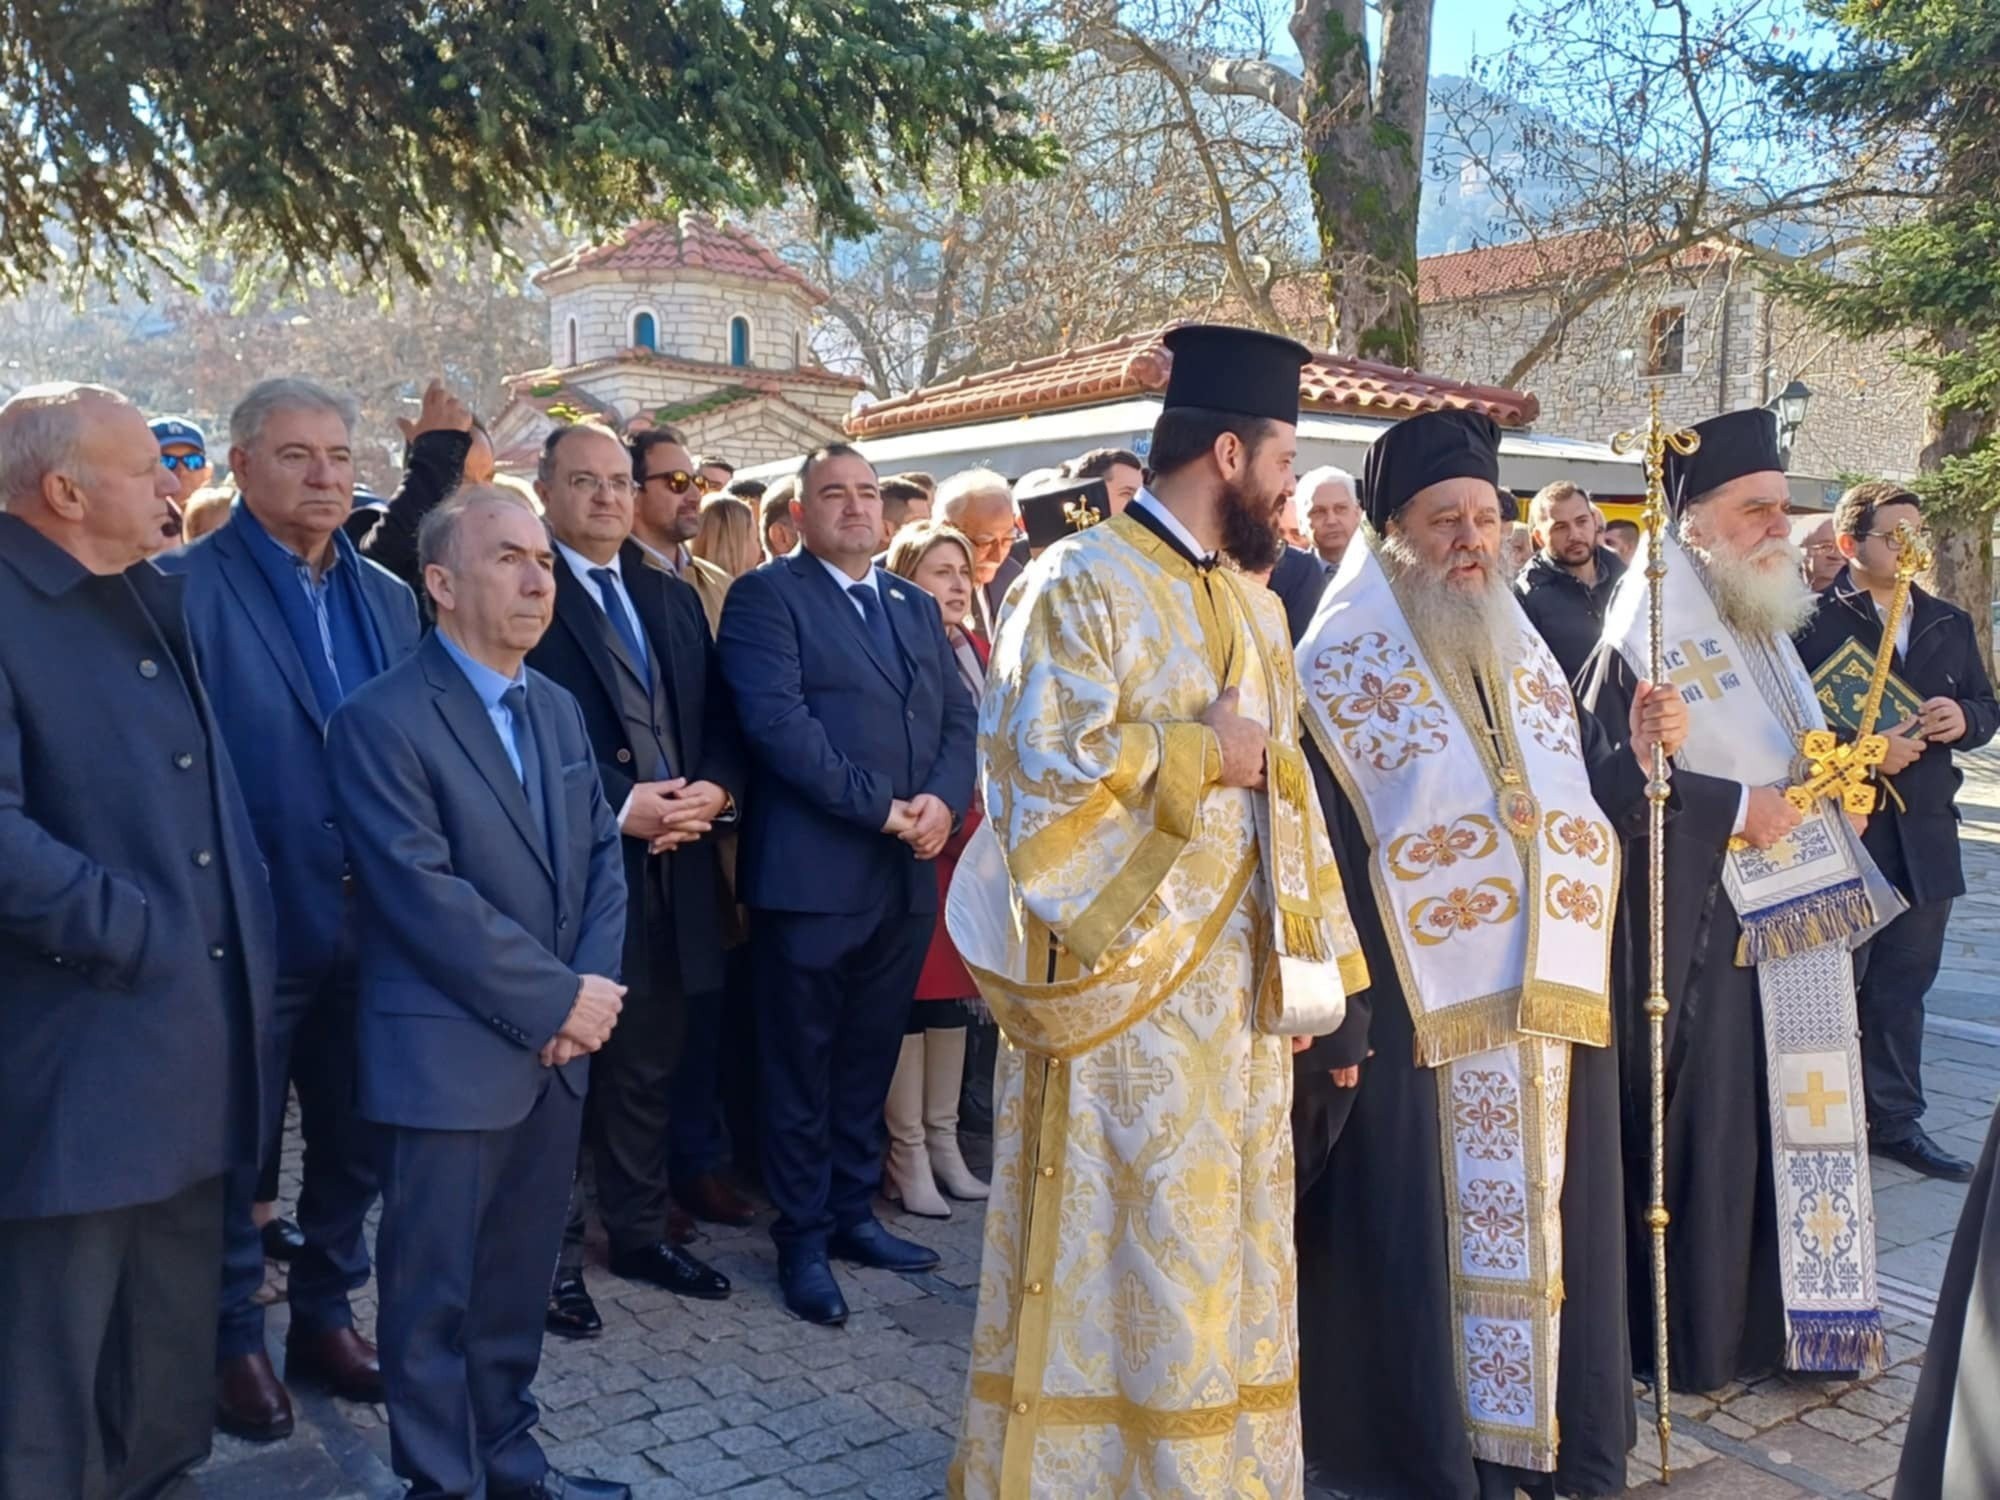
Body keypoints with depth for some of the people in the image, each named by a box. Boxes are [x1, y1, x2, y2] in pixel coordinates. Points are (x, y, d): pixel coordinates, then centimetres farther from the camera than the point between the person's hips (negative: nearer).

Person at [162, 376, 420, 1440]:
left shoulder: (389, 598, 8)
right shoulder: (187, 588, -10)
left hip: (371, 924, 5)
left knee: (355, 1142, 17)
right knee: (235, 1151, 12)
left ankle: (325, 1314, 36)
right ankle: (231, 1343, 30)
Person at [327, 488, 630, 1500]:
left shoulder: (558, 709, 12)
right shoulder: (381, 719, -12)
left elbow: (601, 855, 11)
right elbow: (423, 894, -19)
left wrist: (592, 988, -5)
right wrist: (558, 1000, -15)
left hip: (556, 1049, 7)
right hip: (449, 1058, -6)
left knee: (519, 1277, 17)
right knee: (435, 1292, 8)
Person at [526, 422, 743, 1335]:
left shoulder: (674, 599, 15)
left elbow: (719, 721, 12)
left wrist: (712, 791, -8)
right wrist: (616, 808, -19)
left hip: (673, 871, 6)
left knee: (649, 1066, 16)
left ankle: (640, 1231, 30)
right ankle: (553, 1252, 20)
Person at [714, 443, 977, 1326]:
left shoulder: (917, 608, 17)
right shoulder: (767, 596, -4)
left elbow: (960, 719, 11)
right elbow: (777, 720, -16)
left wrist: (943, 800, -9)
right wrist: (880, 806, -17)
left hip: (907, 878, 6)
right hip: (811, 876, -6)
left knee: (869, 1061, 16)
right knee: (802, 1068, 6)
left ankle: (852, 1213, 29)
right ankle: (803, 1240, 18)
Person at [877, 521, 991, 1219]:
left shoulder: (978, 653, 12)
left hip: (972, 841, 7)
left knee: (953, 985, 12)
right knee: (911, 991, -1)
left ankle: (943, 1141, 22)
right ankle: (906, 1153, 9)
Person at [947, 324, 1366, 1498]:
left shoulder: (1252, 602, 13)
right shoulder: (1081, 587, -11)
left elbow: (1283, 789, 15)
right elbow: (1049, 769, -21)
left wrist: (1320, 958, 11)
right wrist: (1199, 752, -12)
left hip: (1242, 981, 8)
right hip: (1129, 984, -7)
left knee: (1226, 1253, 16)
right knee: (1126, 1258, 3)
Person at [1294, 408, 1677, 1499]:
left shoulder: (1532, 663, 13)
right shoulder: (1339, 674, -7)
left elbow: (1575, 819, 15)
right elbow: (1313, 861, -13)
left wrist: (1633, 760, -3)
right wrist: (1334, 1023, -16)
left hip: (1550, 1015, 6)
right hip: (1414, 1023, -6)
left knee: (1544, 1240, 14)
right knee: (1425, 1250, 4)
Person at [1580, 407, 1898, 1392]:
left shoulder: (1763, 624, 16)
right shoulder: (1652, 633, -13)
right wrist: (1735, 810, -21)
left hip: (1791, 916, 9)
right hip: (1702, 923, -9)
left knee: (1787, 1116, 13)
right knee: (1705, 1121, -2)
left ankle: (1779, 1312, 27)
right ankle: (1693, 1336, 13)